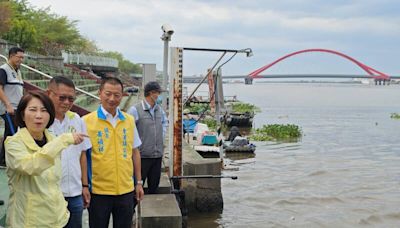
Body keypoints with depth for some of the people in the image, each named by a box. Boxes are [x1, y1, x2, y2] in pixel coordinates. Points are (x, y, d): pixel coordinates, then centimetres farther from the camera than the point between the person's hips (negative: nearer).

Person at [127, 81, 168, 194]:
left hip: (157, 155, 7)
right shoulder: (135, 109, -13)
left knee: (154, 186, 15)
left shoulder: (159, 109, 9)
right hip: (142, 155, -7)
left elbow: (164, 121, 30)